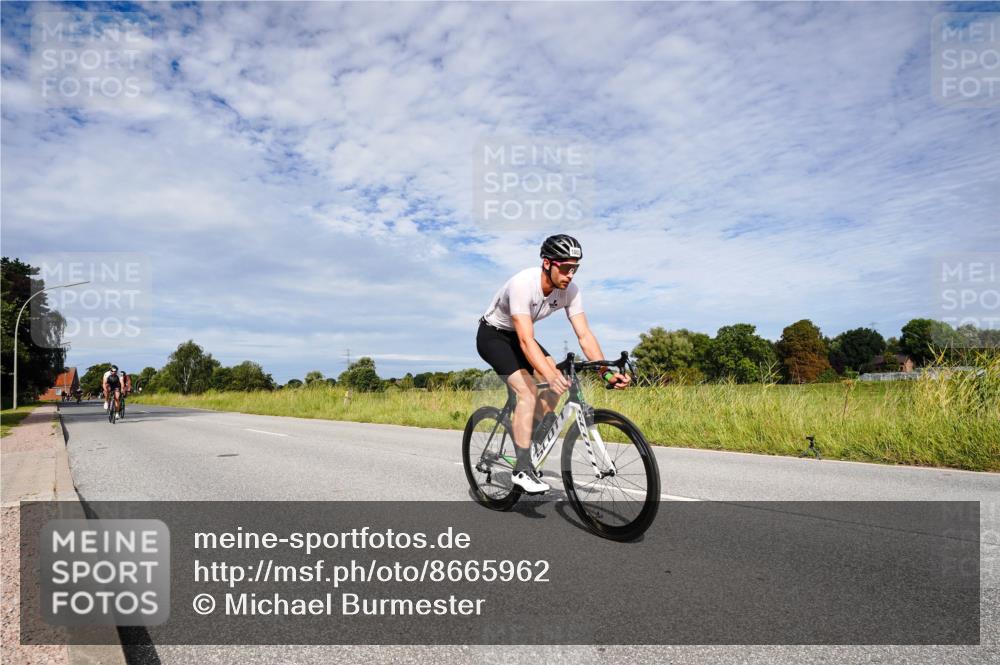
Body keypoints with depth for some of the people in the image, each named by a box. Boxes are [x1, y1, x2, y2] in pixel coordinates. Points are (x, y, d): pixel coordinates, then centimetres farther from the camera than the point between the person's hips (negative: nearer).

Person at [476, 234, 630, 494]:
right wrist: (550, 376, -54)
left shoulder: (570, 291, -16)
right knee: (528, 391, -23)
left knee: (558, 384, -11)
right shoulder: (523, 284, -35)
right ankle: (522, 470, -16)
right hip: (492, 335, -7)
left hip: (518, 337, 7)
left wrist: (606, 372, -32)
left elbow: (584, 334, -19)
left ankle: (532, 441, 6)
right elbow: (526, 340, -42)